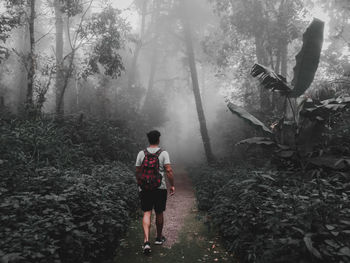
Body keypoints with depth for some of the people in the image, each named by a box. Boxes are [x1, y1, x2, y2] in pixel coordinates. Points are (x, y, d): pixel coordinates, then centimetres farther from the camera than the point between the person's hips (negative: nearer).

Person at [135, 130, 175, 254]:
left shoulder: (141, 153, 1)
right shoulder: (163, 153, -6)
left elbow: (137, 172, 3)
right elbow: (169, 170, -15)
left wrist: (140, 184, 18)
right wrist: (172, 185, -6)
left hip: (144, 188, 1)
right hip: (160, 188, -1)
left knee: (146, 213, 3)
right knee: (159, 214, 14)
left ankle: (146, 241, -11)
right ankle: (159, 238, 30)